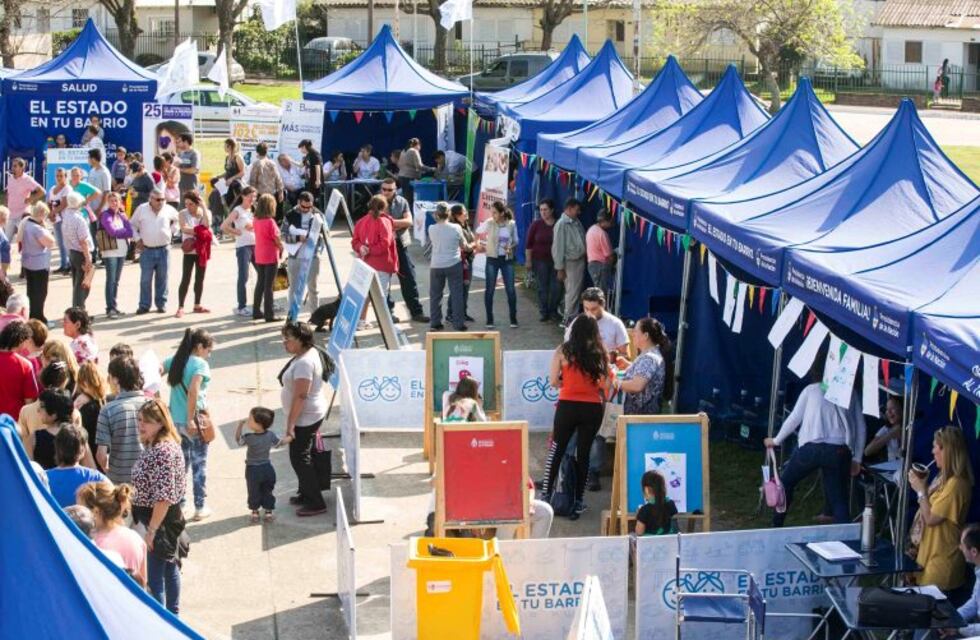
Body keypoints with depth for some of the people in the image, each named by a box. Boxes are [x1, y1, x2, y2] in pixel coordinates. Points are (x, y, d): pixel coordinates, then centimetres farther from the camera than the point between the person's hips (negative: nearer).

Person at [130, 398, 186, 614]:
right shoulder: (153, 446, 6)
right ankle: (172, 614, 37)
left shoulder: (163, 452, -25)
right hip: (165, 519, 10)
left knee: (154, 577, -4)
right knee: (169, 567, 23)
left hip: (160, 519, -10)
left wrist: (151, 530, -25)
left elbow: (163, 497, -27)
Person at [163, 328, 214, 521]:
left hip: (175, 421, 6)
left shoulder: (175, 360, 6)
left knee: (181, 462, 20)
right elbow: (193, 391, -26)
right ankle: (200, 507, 12)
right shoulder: (200, 364, -15)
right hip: (194, 422, -6)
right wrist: (191, 420, -23)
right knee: (199, 465, 6)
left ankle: (178, 503, 28)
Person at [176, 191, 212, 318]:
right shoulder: (183, 214, -5)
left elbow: (207, 224, -18)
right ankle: (180, 307, -7)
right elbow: (184, 228, -19)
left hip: (202, 250, 3)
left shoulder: (205, 212, 3)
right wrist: (198, 230, -18)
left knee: (200, 278, 11)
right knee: (185, 279, -8)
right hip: (189, 251, -3)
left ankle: (197, 305, 22)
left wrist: (203, 206, -17)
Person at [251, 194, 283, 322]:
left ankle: (256, 312, 20)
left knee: (260, 283, 15)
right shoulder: (270, 221, -17)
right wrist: (282, 249, 5)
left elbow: (260, 236, 7)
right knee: (268, 286, -2)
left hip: (259, 257, 7)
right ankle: (269, 314, 1)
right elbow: (277, 239, -14)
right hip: (270, 256, -7)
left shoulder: (256, 221, 4)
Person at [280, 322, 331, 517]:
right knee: (301, 457, 20)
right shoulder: (310, 353, 7)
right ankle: (305, 494, 34)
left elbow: (301, 395, -28)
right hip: (309, 415, 10)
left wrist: (290, 424, -25)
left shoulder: (304, 363, -25)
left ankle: (316, 503, 3)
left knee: (300, 459, -3)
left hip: (305, 418, -10)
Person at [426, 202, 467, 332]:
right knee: (456, 294, 5)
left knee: (435, 295, 12)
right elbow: (464, 246, 0)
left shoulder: (432, 229, -7)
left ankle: (435, 323, 14)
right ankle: (458, 323, 5)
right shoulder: (456, 228, -10)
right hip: (454, 265, -1)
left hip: (436, 266, 1)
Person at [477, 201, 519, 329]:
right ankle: (489, 320, 12)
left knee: (511, 289, 1)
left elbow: (515, 241, 8)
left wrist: (511, 247, -11)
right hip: (492, 259, -1)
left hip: (507, 259, 1)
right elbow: (477, 233, 5)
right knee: (490, 290, 3)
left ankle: (513, 319, 11)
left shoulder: (511, 224, -3)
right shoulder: (489, 223, -7)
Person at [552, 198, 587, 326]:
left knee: (577, 291, 13)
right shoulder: (561, 224, -13)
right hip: (570, 262, -7)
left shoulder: (577, 222, 10)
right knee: (572, 292, -3)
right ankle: (569, 319, 6)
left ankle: (574, 317, 23)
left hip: (580, 261, 7)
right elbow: (558, 247, -14)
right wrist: (560, 268, -14)